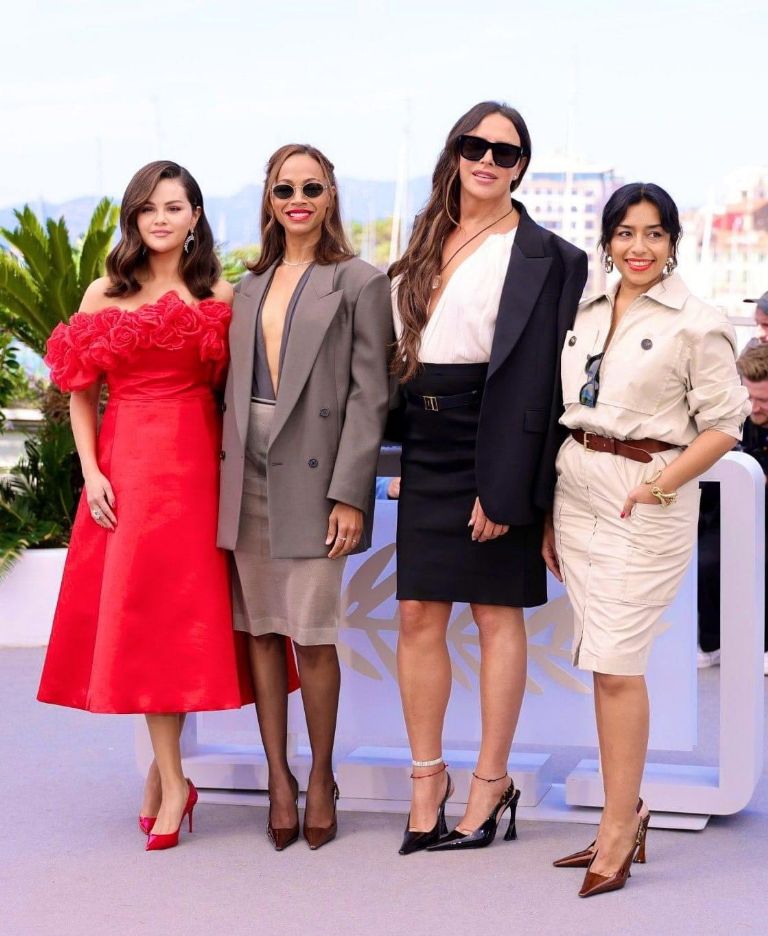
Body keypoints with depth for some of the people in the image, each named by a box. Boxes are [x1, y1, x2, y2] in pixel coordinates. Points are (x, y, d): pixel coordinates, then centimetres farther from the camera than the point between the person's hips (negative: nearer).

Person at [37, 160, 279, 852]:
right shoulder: (105, 294, 10)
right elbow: (81, 392, 7)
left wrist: (230, 457, -11)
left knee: (174, 611, -3)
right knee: (133, 611, 1)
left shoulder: (219, 296, 6)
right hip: (123, 466, 2)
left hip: (195, 463, -2)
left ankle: (165, 775, 5)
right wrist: (92, 473, -3)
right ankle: (171, 779, 10)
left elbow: (234, 390, 3)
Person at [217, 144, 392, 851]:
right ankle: (278, 778, 16)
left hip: (311, 474, -5)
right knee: (260, 630, 7)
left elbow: (369, 395, -6)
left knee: (312, 636, -3)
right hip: (248, 474, 5)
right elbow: (235, 386, 16)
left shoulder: (359, 283, 0)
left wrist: (349, 493, -12)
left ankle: (320, 778, 14)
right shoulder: (250, 287, 16)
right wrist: (225, 470, 6)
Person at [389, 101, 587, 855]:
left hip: (493, 445, -5)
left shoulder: (539, 255, -6)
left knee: (496, 615, 3)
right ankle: (427, 776, 15)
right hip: (427, 446, 6)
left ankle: (491, 782, 14)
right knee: (418, 614, 5)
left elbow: (529, 374, -11)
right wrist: (403, 456, 8)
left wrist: (501, 485, -16)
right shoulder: (429, 242, 13)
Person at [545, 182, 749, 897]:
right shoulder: (585, 316, 12)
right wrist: (550, 514, 14)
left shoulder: (696, 326, -6)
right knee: (604, 662, 8)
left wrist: (659, 484, -16)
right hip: (576, 492, 6)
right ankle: (627, 813, 18)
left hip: (647, 503, -6)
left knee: (616, 663, -8)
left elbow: (723, 426, -5)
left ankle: (618, 824, 1)